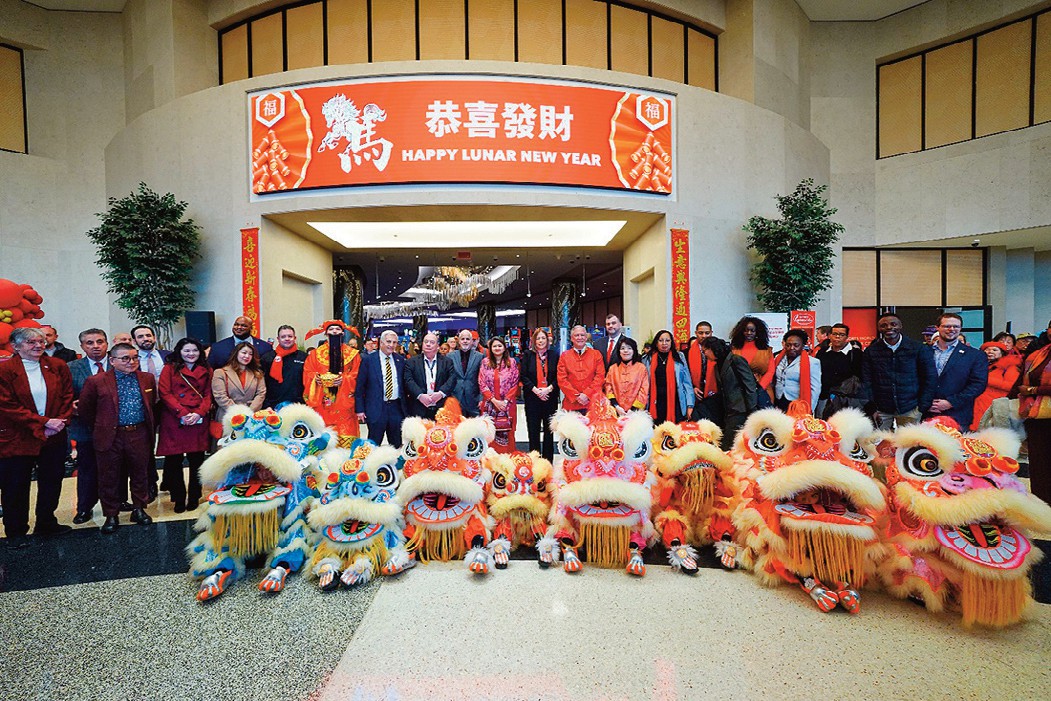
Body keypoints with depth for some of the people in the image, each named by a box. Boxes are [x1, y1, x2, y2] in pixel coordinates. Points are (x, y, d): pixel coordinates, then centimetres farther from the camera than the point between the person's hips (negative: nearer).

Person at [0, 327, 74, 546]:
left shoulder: (58, 366, 2)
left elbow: (68, 397, 3)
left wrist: (60, 422, -11)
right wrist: (43, 422, -18)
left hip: (54, 436, 3)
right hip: (18, 439, -3)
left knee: (52, 483, 13)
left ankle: (46, 524, 29)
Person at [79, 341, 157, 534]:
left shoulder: (147, 379, 6)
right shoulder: (96, 381, -4)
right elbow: (85, 408, 5)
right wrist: (100, 428, 9)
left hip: (140, 435, 2)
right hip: (110, 437, -2)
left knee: (140, 474, 12)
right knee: (109, 477, 8)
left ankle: (139, 509, 27)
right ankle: (111, 515, 22)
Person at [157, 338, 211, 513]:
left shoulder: (206, 371, 13)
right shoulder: (170, 368, 6)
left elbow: (208, 395, 8)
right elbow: (165, 393, -3)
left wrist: (198, 413, -9)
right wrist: (183, 413, -13)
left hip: (198, 421, 2)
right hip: (173, 421, -1)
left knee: (196, 459, 5)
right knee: (173, 460, 2)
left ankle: (194, 497, 17)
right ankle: (179, 498, 15)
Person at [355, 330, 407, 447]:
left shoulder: (400, 360, 7)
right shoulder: (368, 360, -3)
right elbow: (360, 386, -3)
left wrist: (405, 406, 7)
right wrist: (360, 409, -7)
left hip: (396, 407, 3)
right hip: (376, 408, -3)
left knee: (396, 444, 11)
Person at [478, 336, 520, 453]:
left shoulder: (512, 362, 4)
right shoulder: (485, 362, 5)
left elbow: (514, 384, 1)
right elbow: (482, 384, 0)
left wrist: (505, 401, -9)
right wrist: (494, 400, -9)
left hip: (507, 405, 0)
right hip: (490, 405, 0)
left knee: (507, 433, 2)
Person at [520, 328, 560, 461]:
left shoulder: (554, 355, 5)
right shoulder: (528, 355, 4)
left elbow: (558, 376, 2)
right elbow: (523, 376, -1)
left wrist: (549, 388, -11)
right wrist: (535, 390, -11)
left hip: (550, 397, 1)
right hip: (532, 398, 0)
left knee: (549, 430, 7)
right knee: (533, 430, 4)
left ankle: (548, 461, 17)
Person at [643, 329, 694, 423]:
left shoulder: (679, 357, 7)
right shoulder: (649, 359, 9)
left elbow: (687, 382, 5)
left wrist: (690, 405, -2)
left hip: (675, 403, -1)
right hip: (656, 403, 1)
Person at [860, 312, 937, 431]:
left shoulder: (918, 349, 2)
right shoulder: (870, 351, 3)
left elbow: (930, 378, 5)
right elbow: (866, 382, 3)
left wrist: (922, 407, -1)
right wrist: (871, 409, -4)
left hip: (910, 410, 0)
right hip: (881, 411, 0)